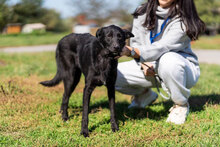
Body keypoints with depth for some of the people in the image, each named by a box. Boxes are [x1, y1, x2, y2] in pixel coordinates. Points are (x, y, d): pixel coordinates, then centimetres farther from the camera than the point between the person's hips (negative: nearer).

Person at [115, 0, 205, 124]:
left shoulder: (182, 20, -19)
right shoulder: (142, 13, -1)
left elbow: (163, 48, -31)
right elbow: (136, 42, 5)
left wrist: (130, 51, -44)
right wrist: (143, 64, -16)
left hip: (182, 69, -5)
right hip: (149, 67, 5)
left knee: (168, 60, -42)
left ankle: (181, 105, -14)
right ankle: (145, 94, 17)